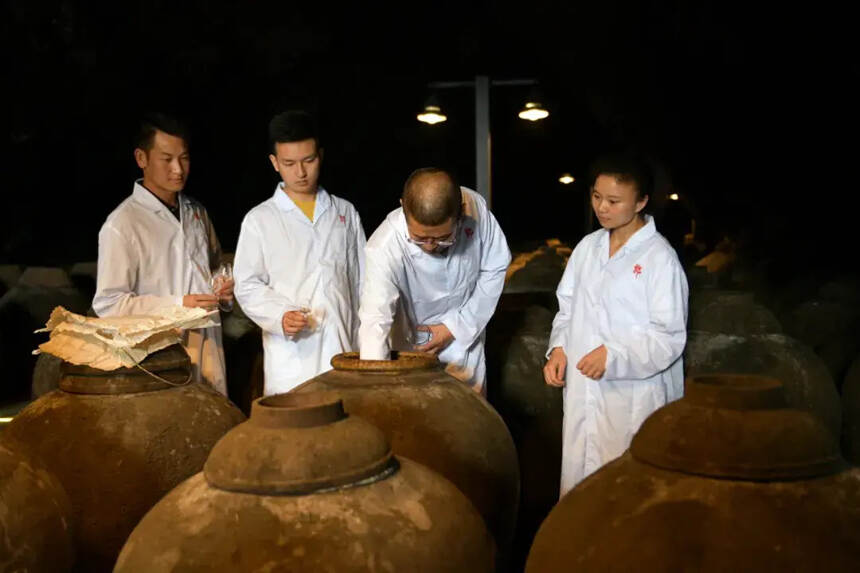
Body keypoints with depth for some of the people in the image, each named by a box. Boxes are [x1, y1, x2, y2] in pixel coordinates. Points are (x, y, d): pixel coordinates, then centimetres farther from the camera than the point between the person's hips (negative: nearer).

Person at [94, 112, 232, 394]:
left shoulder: (197, 212, 13)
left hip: (208, 348, 6)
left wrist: (224, 290, 5)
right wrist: (177, 305, -18)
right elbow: (108, 304, -11)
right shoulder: (121, 225, -8)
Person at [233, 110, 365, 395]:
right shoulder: (259, 220, 5)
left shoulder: (345, 212, 13)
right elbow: (247, 286, 4)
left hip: (345, 351, 2)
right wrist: (280, 316, -14)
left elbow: (361, 282, 14)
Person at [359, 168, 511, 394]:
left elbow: (495, 268, -7)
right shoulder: (384, 248, -33)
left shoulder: (476, 208, -22)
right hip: (411, 351, -3)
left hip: (465, 340, 3)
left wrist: (457, 327, -11)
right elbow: (375, 320, -37)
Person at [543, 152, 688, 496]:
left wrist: (615, 356, -20)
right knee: (578, 482, 13)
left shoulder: (659, 257, -11)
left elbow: (670, 337, -11)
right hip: (582, 392, 6)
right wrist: (559, 348, 0)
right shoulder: (587, 247, 7)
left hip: (635, 397, -6)